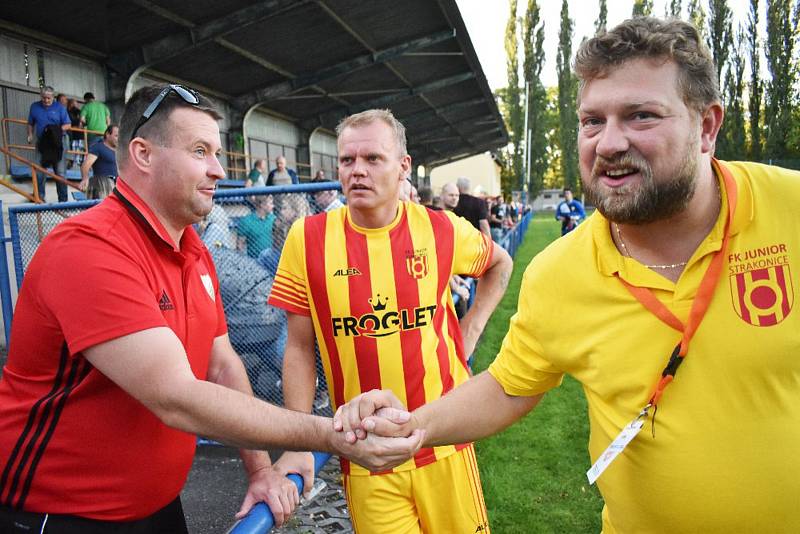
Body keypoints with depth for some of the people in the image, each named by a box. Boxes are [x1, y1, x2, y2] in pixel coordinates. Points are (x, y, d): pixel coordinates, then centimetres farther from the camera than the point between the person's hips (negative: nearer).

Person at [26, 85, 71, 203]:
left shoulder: (59, 107, 0)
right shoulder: (34, 107, 8)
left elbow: (67, 125, -1)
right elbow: (30, 124, 18)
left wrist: (56, 130, -17)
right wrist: (30, 135, 3)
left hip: (57, 144, -3)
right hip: (41, 144, 3)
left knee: (60, 173, 0)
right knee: (40, 172, 4)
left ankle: (63, 199, 5)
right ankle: (39, 196, 14)